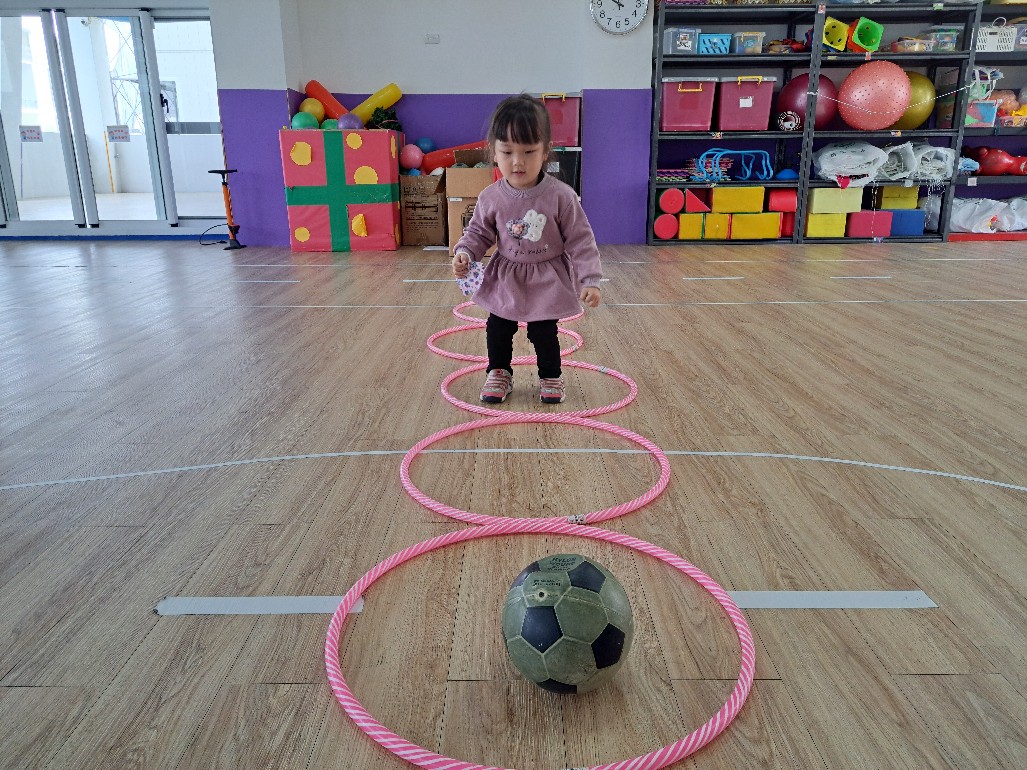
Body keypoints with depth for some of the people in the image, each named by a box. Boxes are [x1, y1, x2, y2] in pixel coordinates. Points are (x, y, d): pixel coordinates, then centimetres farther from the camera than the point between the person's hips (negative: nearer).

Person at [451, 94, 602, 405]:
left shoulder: (560, 196, -19)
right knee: (497, 329, 13)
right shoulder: (491, 197, -12)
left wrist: (590, 280, -18)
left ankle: (551, 376, 33)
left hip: (547, 280, -2)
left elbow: (580, 240, -14)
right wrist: (465, 253, -16)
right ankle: (499, 372, 36)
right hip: (505, 280, 3)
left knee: (544, 333, 8)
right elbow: (478, 232, 3)